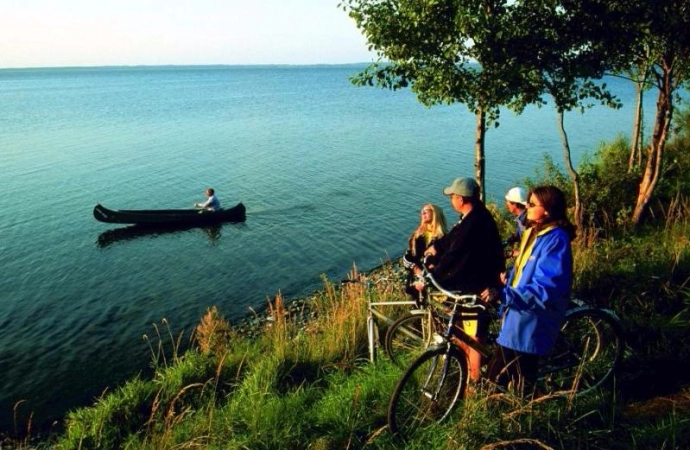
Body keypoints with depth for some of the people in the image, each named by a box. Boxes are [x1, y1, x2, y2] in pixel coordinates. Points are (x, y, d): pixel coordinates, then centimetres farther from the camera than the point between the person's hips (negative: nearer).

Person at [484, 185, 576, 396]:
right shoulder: (533, 233, 10)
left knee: (522, 386, 6)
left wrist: (504, 294, -33)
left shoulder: (555, 239, -20)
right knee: (496, 377, 17)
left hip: (531, 325, -9)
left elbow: (544, 289, -28)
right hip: (517, 319, 9)